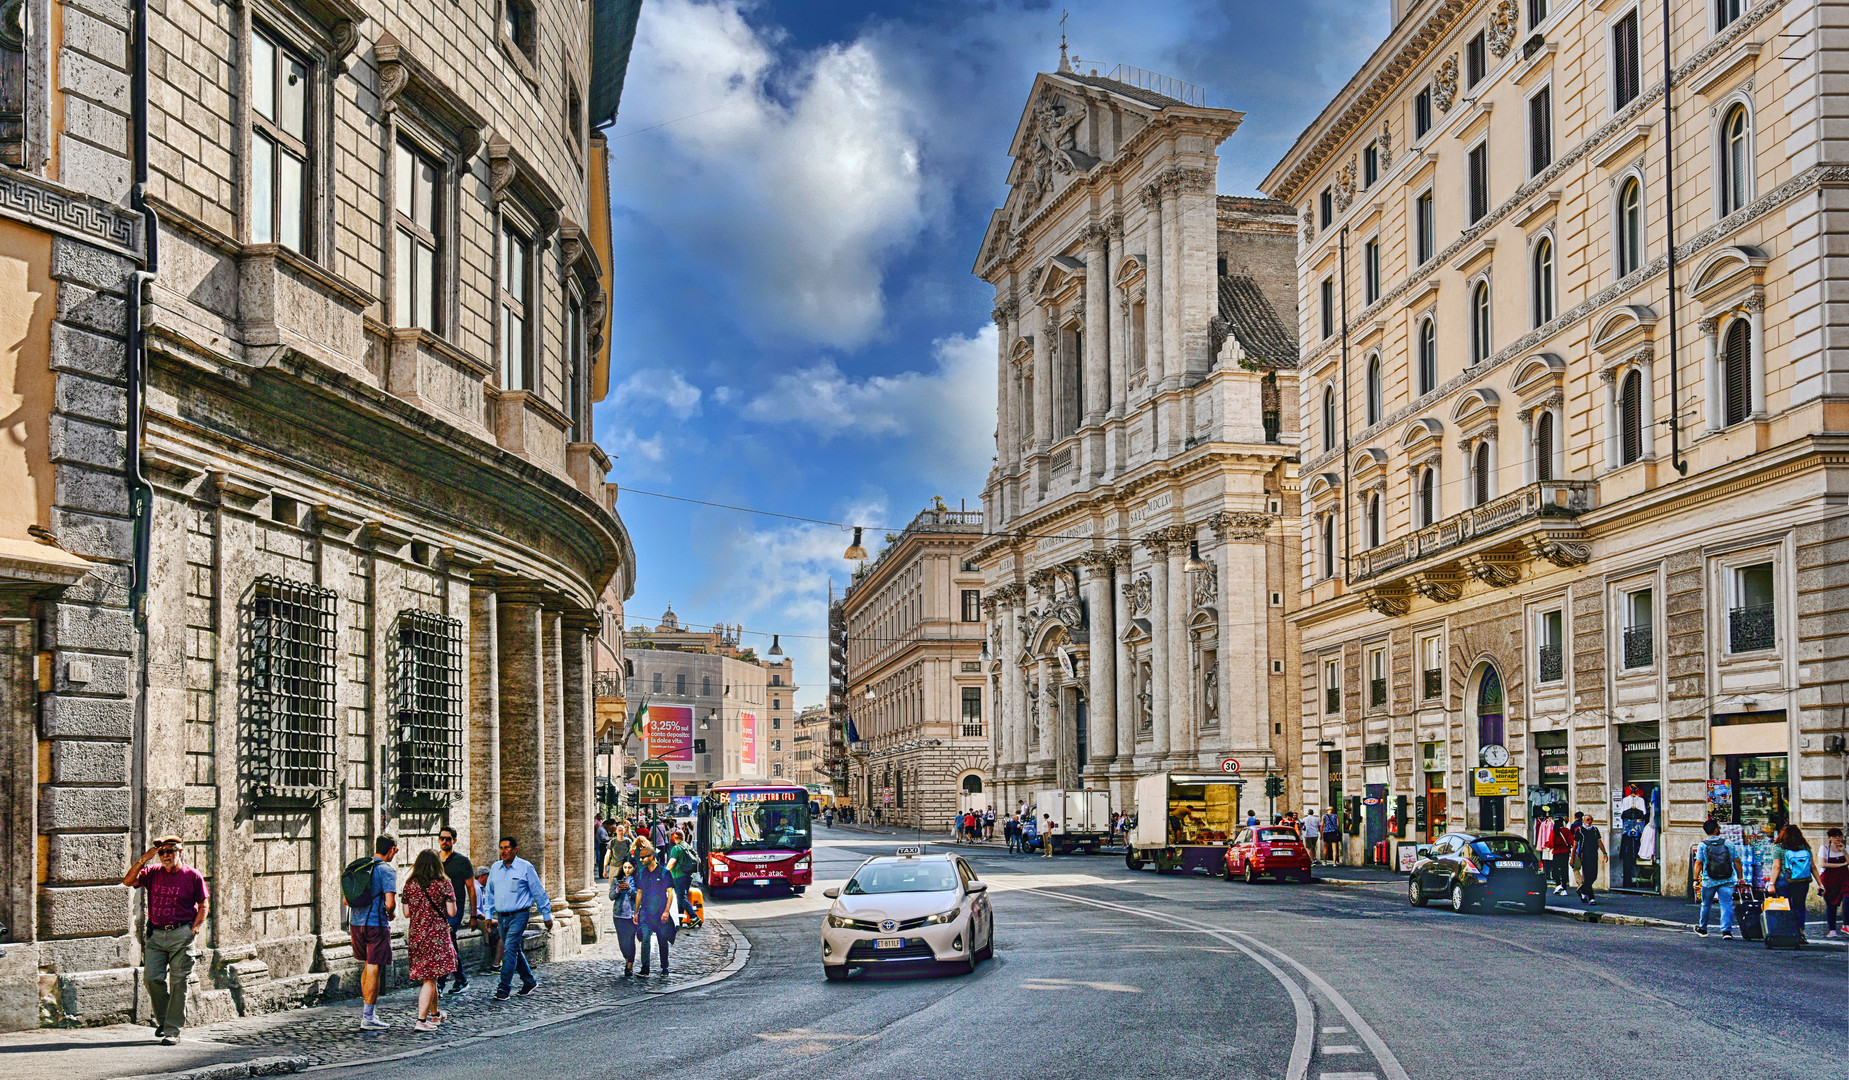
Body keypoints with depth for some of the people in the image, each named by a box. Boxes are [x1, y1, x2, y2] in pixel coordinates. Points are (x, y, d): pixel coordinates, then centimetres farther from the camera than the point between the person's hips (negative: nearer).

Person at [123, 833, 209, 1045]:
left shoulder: (193, 876, 0)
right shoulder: (153, 873, 9)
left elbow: (204, 906, 3)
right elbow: (128, 881, -1)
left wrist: (194, 930, -9)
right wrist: (143, 859, -10)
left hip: (181, 935, -3)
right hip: (155, 934, 4)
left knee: (178, 983, -3)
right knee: (151, 978, -3)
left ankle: (173, 1031, 1)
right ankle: (163, 1020, 20)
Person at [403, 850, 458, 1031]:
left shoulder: (410, 884, 2)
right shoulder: (443, 883, -7)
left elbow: (406, 913, 5)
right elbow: (452, 912, -7)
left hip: (416, 935, 4)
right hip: (438, 934, -4)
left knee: (429, 977, 18)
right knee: (430, 978, 0)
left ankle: (435, 1014, 33)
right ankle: (421, 1020, -7)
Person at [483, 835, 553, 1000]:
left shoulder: (525, 868, -6)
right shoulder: (495, 868, 8)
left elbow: (539, 892, -2)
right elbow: (490, 893, 18)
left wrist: (547, 916, 1)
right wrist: (489, 915, 15)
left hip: (519, 915, -6)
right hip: (501, 917, 6)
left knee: (510, 950, -15)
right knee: (515, 951, 14)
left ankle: (504, 988, -14)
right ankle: (529, 981, 29)